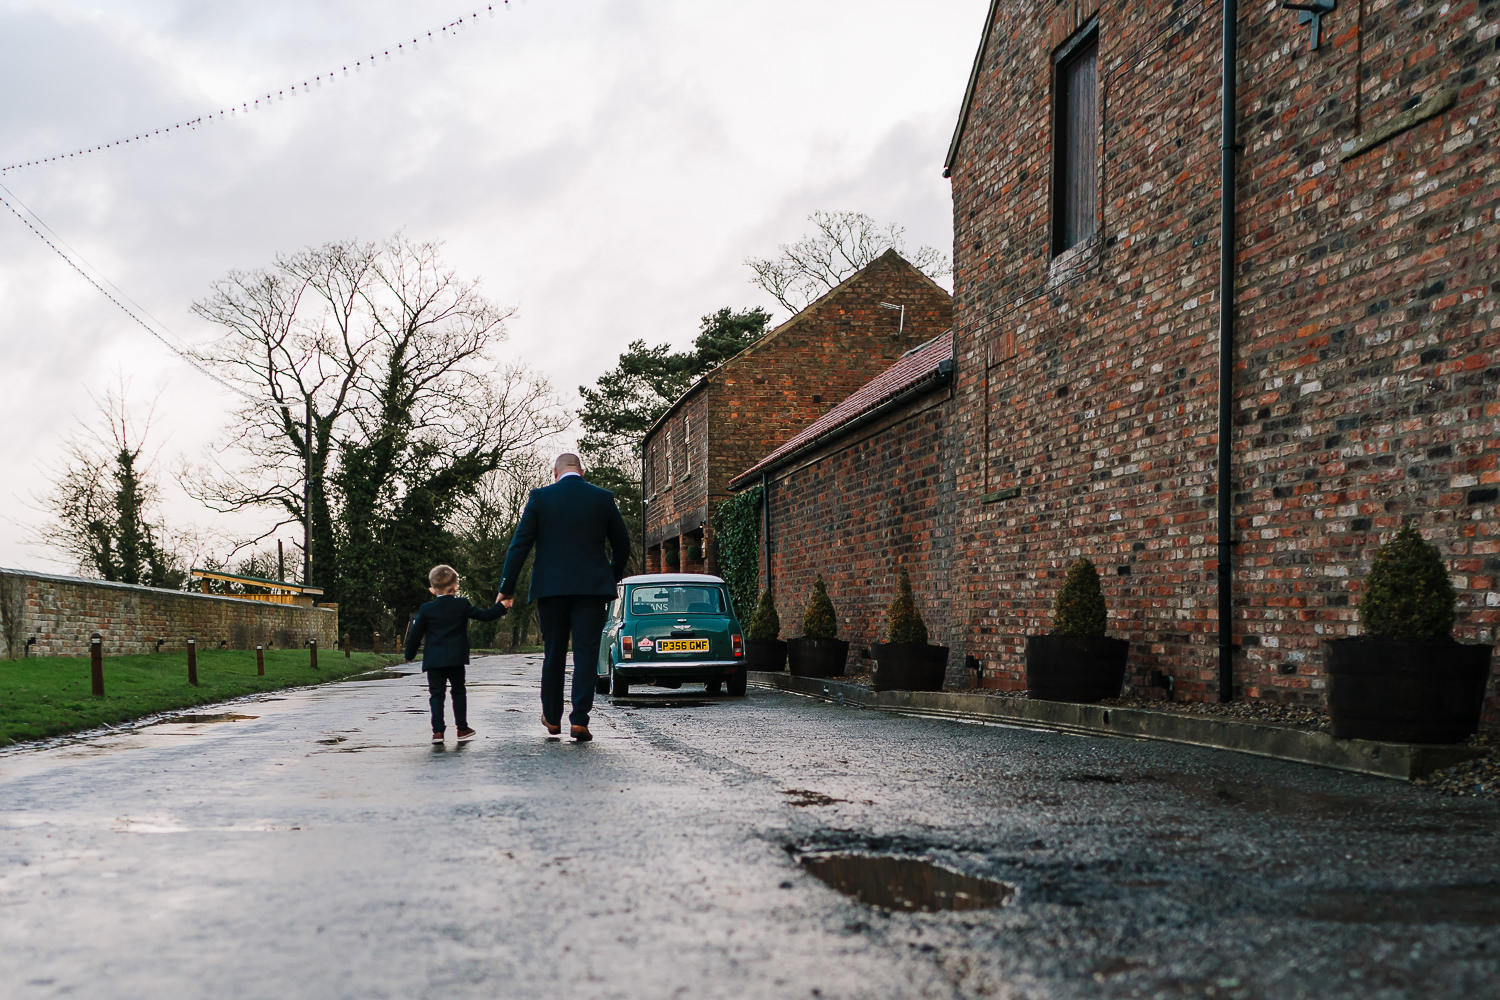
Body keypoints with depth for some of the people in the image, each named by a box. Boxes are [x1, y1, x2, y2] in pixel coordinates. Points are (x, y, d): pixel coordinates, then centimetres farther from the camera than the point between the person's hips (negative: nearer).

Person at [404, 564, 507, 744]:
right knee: (458, 692, 12)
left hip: (433, 660, 0)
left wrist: (410, 655, 15)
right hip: (456, 659, 0)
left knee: (436, 695, 3)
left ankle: (438, 731, -4)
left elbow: (415, 634, 3)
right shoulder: (462, 605, -1)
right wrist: (500, 606, 20)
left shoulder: (426, 609, 0)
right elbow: (485, 615, 5)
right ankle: (462, 729, 13)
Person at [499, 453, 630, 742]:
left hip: (551, 587, 1)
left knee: (553, 654, 13)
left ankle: (552, 718, 23)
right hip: (591, 587, 0)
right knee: (586, 653, 0)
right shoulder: (603, 498, 4)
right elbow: (622, 545, 11)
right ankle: (579, 720, -9)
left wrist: (507, 587, 1)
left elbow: (519, 544, -2)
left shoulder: (540, 498, 1)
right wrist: (613, 578, 27)